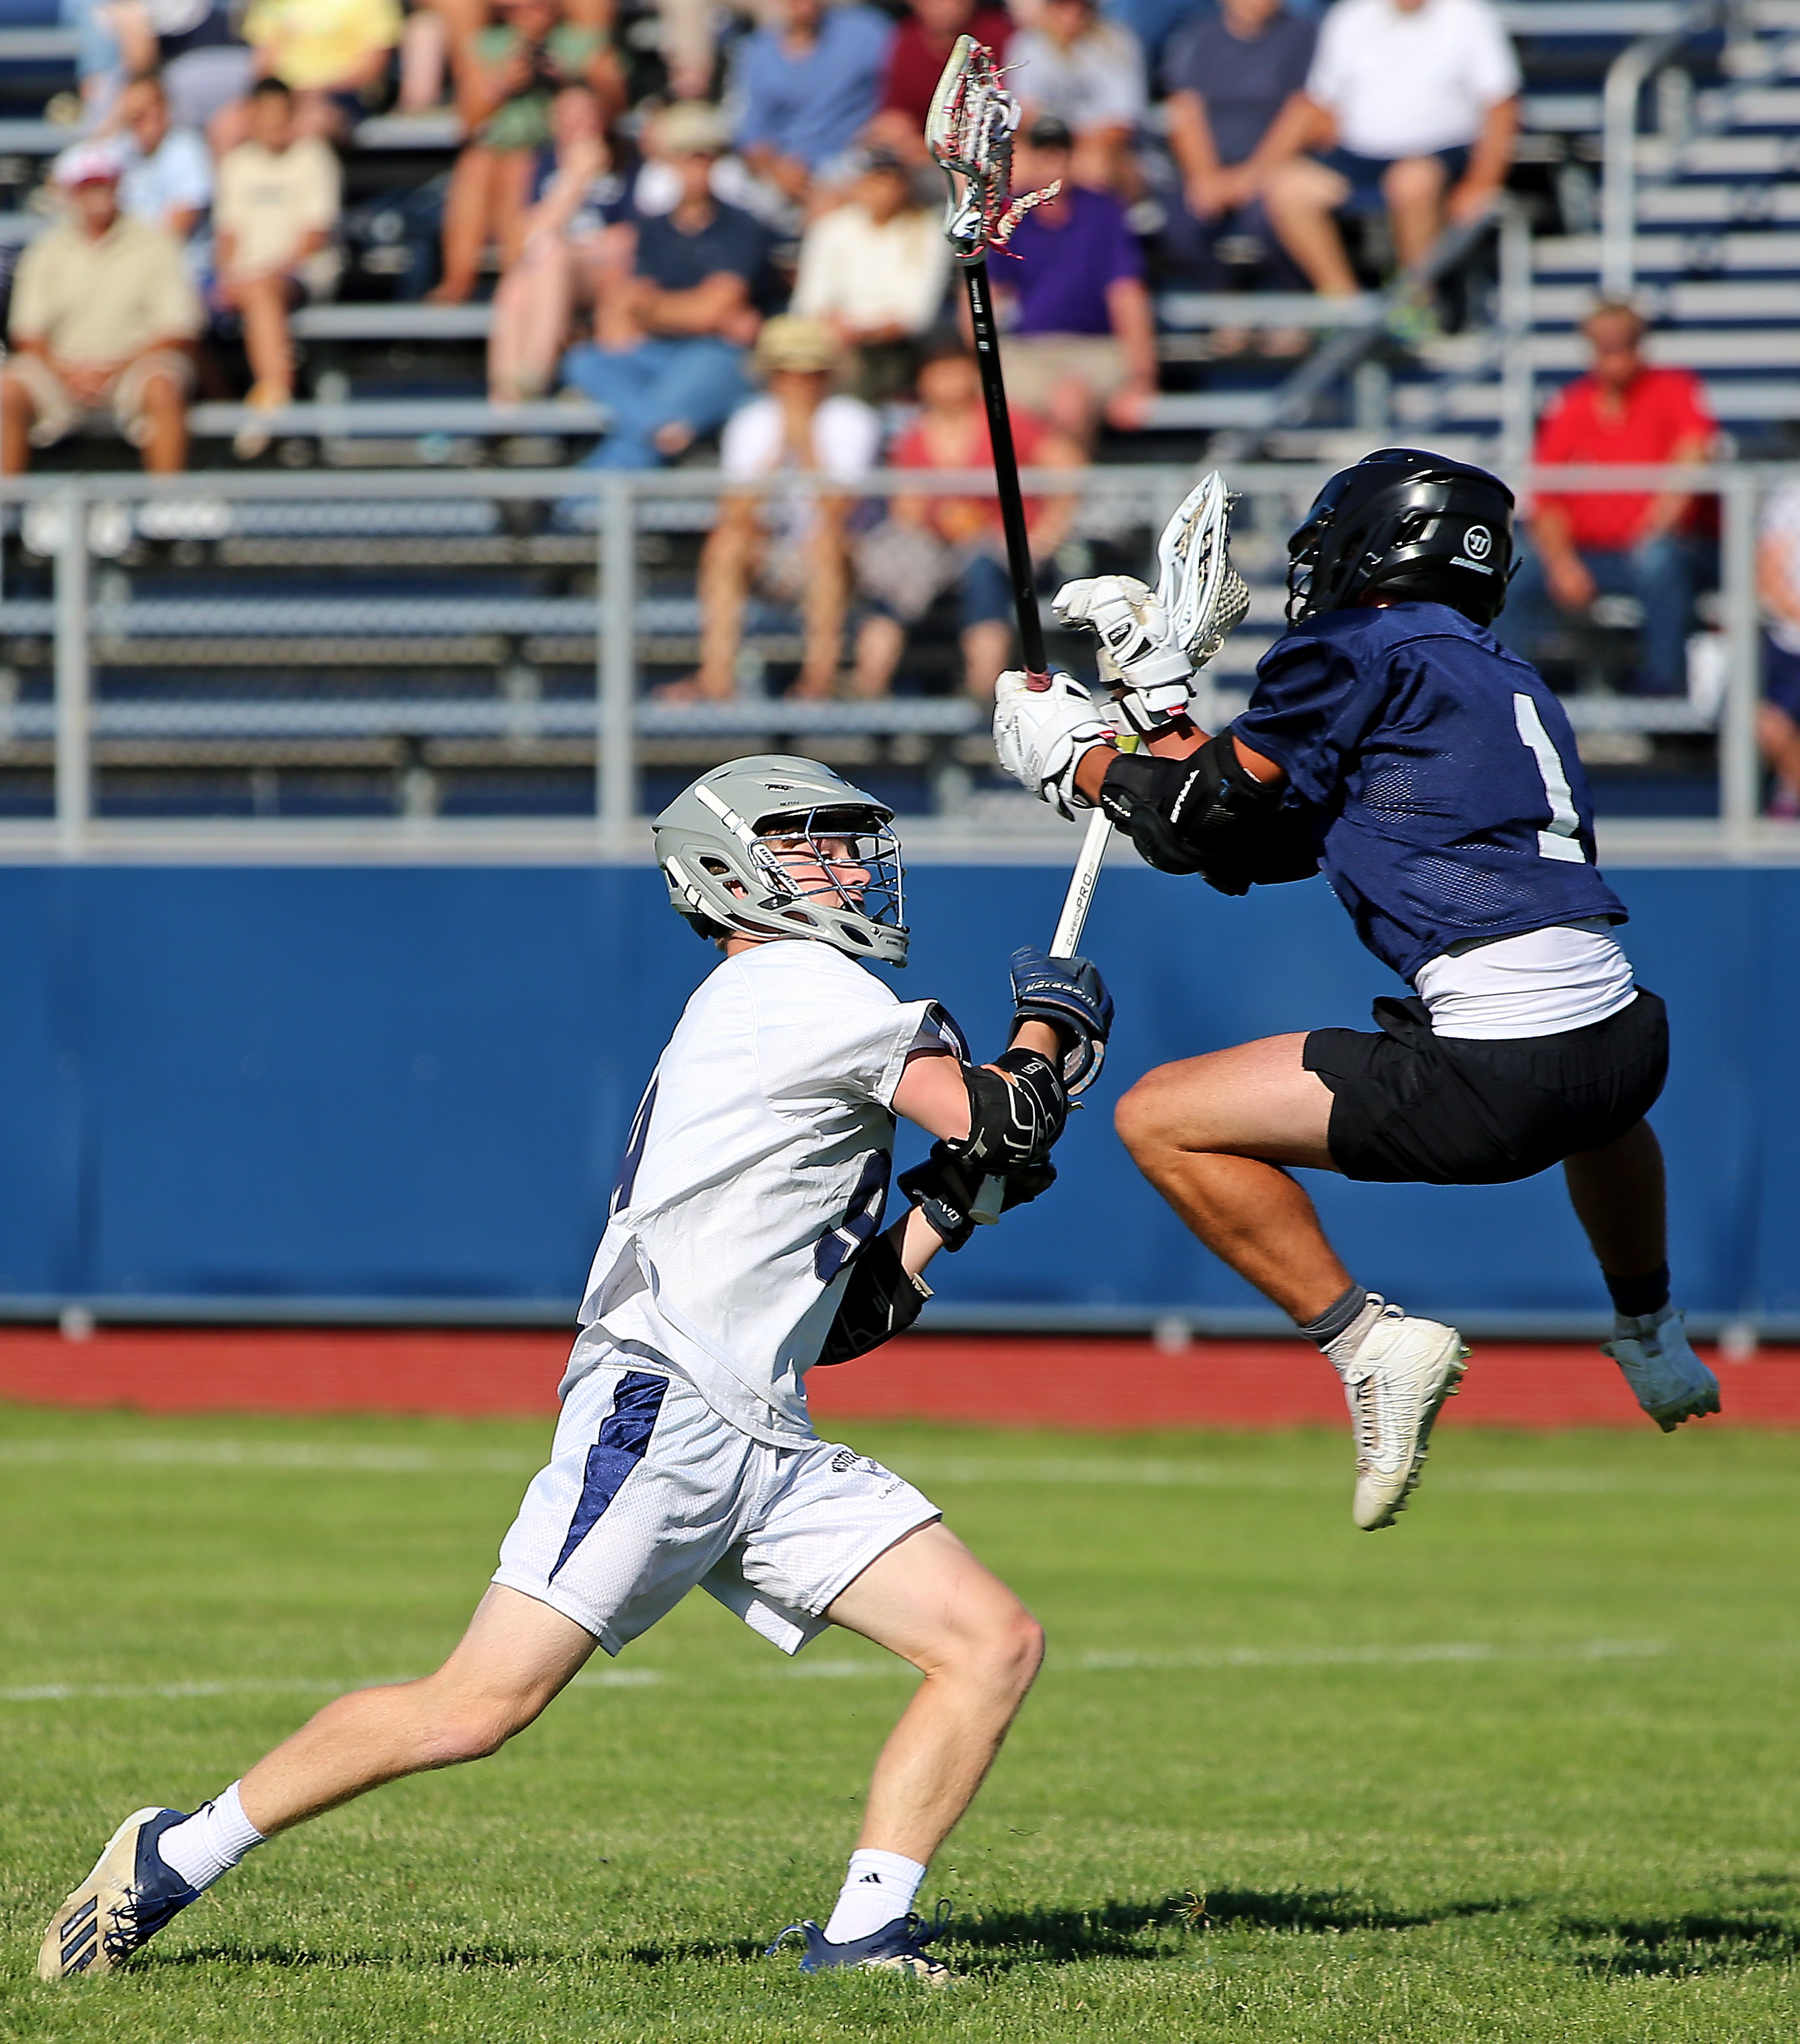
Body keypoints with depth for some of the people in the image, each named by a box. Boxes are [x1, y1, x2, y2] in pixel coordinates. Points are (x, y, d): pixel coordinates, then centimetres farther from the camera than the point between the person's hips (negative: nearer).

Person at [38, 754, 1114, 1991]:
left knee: (996, 1644, -2)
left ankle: (865, 1931, -5)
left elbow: (843, 1318, 25)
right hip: (662, 1412, -10)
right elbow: (1000, 1117, -8)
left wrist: (948, 1204, 14)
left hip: (768, 1449, 10)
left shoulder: (796, 1012, 26)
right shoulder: (799, 986, -2)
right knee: (475, 1711, -15)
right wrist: (1055, 1026, 10)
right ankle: (177, 1857, -2)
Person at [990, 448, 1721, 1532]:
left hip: (1492, 1079, -9)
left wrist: (1073, 753, 17)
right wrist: (1159, 691, 31)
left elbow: (1204, 825, 1)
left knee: (1159, 1119, -2)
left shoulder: (1362, 650, 0)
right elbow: (1259, 840, 26)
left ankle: (1369, 1343, -6)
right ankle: (1654, 1341, 55)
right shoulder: (1511, 679, 24)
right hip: (1627, 1052, 9)